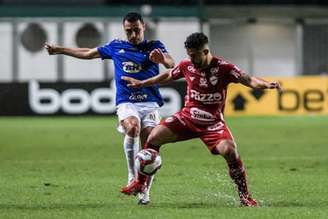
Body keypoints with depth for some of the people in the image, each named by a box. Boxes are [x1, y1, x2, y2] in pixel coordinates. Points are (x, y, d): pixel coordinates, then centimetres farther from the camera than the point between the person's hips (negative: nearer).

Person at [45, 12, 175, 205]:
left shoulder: (154, 46, 6)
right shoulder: (116, 47, 15)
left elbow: (171, 64, -12)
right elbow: (88, 53, 28)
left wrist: (163, 59, -37)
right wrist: (59, 50, 36)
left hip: (150, 103, 0)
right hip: (126, 103, 0)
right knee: (132, 127, -31)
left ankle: (145, 191, 1)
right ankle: (132, 176, -21)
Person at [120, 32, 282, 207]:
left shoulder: (223, 68, -16)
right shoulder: (186, 66, -4)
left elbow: (248, 80, -21)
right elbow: (168, 76, 15)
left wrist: (266, 85, -42)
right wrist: (141, 83, 23)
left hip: (213, 122, -4)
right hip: (187, 116, 4)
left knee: (229, 150, -27)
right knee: (154, 136, -9)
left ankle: (245, 196, -12)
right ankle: (140, 183, 8)